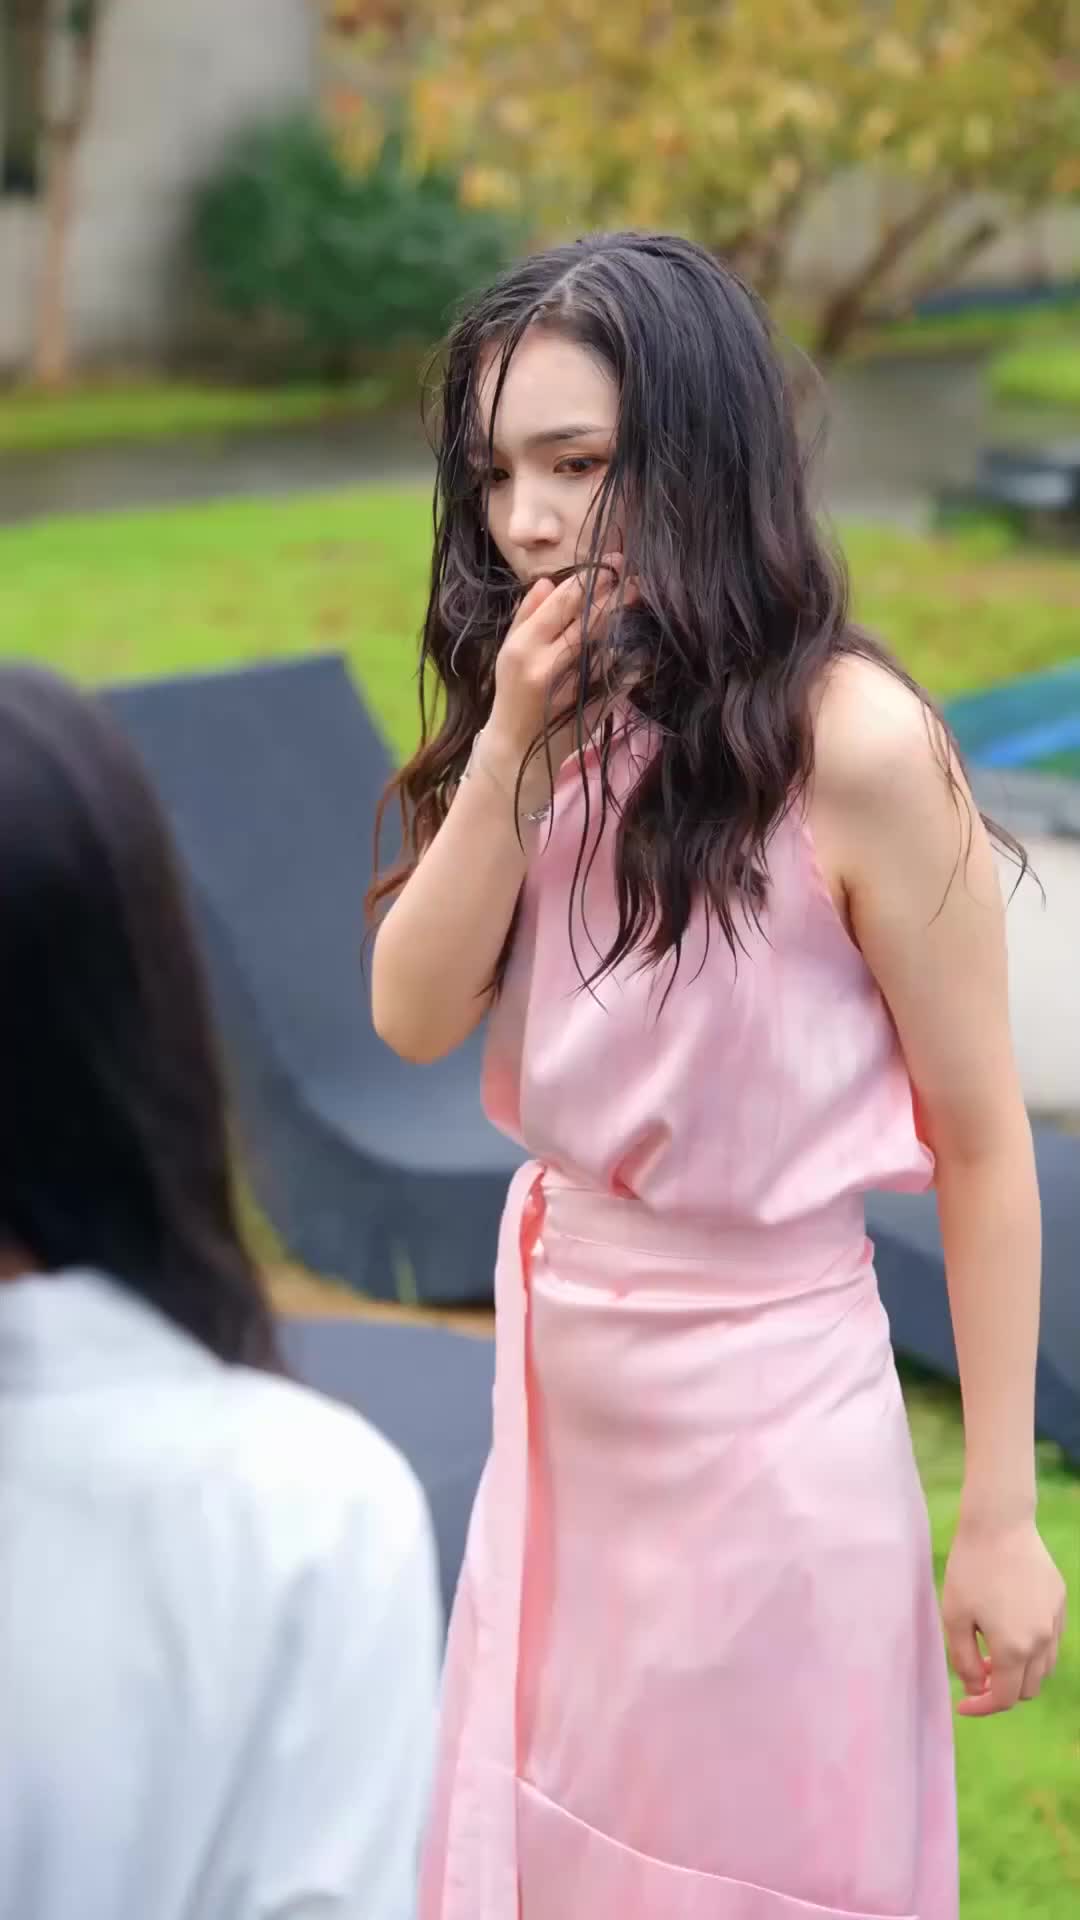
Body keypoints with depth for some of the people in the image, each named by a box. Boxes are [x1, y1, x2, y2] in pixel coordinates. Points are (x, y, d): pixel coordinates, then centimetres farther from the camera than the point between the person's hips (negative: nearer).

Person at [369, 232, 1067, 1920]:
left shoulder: (853, 745, -19)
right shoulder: (557, 716, 1)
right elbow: (415, 1017, -5)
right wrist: (514, 744, -17)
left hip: (764, 1399, -6)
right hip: (553, 1371, 7)